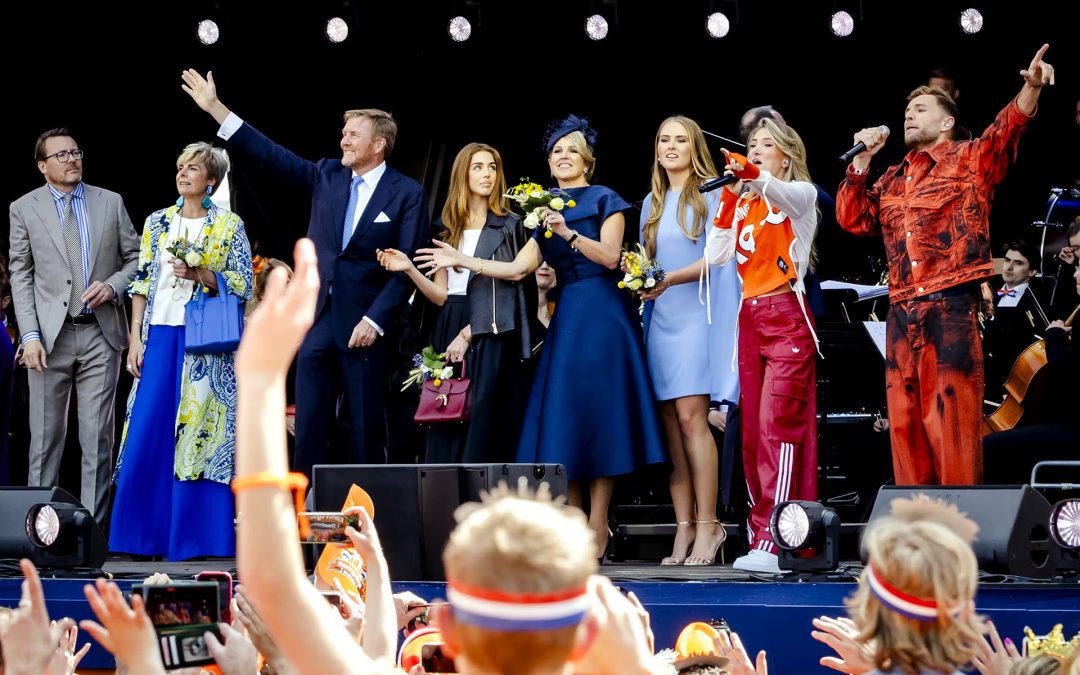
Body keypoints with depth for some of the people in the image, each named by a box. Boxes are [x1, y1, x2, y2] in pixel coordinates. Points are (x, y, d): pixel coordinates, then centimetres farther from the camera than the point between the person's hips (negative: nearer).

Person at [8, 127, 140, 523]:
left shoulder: (110, 203, 9)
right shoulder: (24, 209, 5)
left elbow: (135, 259, 14)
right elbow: (21, 276, 2)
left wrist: (112, 285, -7)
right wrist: (30, 335, -7)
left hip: (101, 332, 1)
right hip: (51, 335, -1)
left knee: (98, 437, 1)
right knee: (46, 436, 2)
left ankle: (92, 525, 5)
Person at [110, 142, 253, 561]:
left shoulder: (229, 225, 2)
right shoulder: (157, 222, 12)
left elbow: (244, 286, -2)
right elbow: (142, 284, 10)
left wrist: (200, 274, -16)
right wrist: (135, 341, 3)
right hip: (160, 336, 3)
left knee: (200, 431, -5)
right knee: (148, 432, -1)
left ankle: (197, 535, 1)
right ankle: (146, 532, 7)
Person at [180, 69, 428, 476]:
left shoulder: (407, 194, -4)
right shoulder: (327, 176, 10)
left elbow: (407, 267, -8)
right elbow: (272, 154, 8)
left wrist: (375, 320, -15)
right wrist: (215, 107, 4)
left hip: (364, 323, -4)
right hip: (318, 319, 4)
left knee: (367, 424, 2)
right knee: (309, 426, 3)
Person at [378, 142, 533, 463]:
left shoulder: (510, 226, 3)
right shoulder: (449, 229, 15)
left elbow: (511, 289, -4)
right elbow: (442, 294, 10)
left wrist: (468, 334, -11)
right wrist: (409, 269, -7)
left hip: (489, 335, -4)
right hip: (449, 333, 4)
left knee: (481, 426, -9)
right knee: (446, 429, 1)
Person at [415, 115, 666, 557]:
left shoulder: (604, 200, 3)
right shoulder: (545, 210, 17)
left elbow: (609, 256, -8)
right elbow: (519, 268, 11)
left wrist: (569, 233, -20)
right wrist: (462, 261, 8)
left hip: (602, 315, -5)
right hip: (566, 317, 6)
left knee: (597, 411, -8)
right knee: (562, 417, -1)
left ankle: (598, 526, -6)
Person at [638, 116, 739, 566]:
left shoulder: (711, 193, 1)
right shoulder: (652, 203, 19)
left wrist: (670, 279, -19)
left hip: (699, 313, -6)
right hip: (660, 316, 6)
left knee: (690, 415, -15)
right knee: (670, 421, -1)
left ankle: (707, 524, -13)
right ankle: (684, 528, -1)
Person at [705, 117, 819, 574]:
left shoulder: (801, 194, 3)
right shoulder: (742, 205, 19)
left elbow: (782, 194, -22)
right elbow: (716, 255, 6)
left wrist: (751, 174, -42)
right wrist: (728, 198, -1)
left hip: (787, 317, -6)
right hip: (750, 318, 6)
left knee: (778, 424, -16)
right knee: (753, 430, 2)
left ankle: (773, 542, -22)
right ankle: (760, 537, 3)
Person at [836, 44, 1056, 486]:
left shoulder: (970, 160, 6)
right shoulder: (892, 180, 22)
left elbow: (1007, 129, -12)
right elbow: (853, 219, 15)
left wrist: (1030, 89, -31)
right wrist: (861, 162, 7)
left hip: (950, 305, -6)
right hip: (901, 312, 6)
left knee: (953, 417, -8)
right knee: (904, 420, 7)